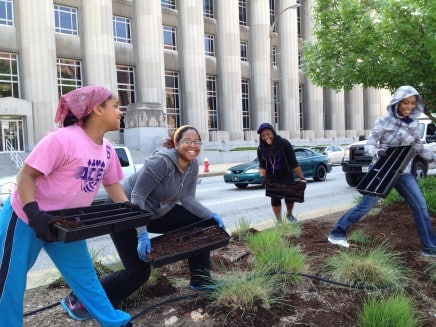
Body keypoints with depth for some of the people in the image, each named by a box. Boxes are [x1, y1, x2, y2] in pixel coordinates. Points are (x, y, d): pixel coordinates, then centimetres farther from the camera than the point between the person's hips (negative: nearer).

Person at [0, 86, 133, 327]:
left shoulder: (107, 149, -1)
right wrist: (34, 214, -31)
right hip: (25, 220, -7)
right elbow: (26, 174, -22)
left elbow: (112, 184, 10)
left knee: (84, 274, 14)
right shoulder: (62, 139, -26)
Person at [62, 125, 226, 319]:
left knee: (200, 222, -1)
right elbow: (137, 197, -29)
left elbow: (187, 199, -4)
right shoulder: (161, 161, -29)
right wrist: (142, 234, -35)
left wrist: (210, 215, -17)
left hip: (157, 213, 8)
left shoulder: (193, 165, -4)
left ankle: (200, 278, 13)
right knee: (139, 270, -9)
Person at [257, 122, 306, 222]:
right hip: (272, 176, 2)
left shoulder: (284, 143, -21)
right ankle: (279, 221, 14)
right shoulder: (261, 149, -12)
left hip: (286, 174, -2)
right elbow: (262, 165, -8)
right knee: (274, 198, -1)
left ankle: (289, 214, 24)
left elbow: (294, 163, -19)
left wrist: (302, 178, -21)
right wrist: (263, 177, -28)